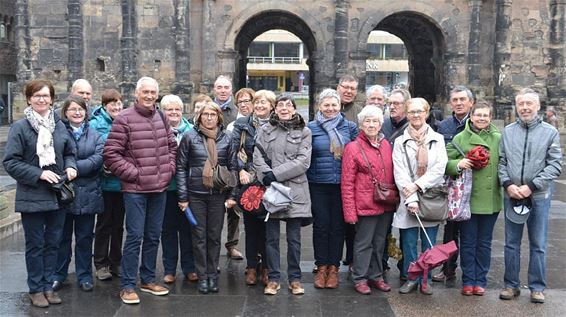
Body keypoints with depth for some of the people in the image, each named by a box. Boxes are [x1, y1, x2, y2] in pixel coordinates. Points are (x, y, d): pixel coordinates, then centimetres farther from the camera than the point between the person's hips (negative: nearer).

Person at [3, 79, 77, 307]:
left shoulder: (59, 125, 4)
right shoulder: (20, 127, -8)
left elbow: (69, 152, 15)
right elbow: (10, 162, -11)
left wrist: (70, 166, -6)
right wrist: (39, 174, -18)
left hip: (57, 194, 4)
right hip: (32, 197, -4)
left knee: (53, 243, 12)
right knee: (35, 244, 6)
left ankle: (48, 286, 25)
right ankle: (36, 289, 19)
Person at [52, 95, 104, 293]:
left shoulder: (94, 134, 7)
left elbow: (98, 158, -8)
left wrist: (74, 168, -16)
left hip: (87, 194, 2)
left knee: (85, 237, 10)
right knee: (62, 236, 10)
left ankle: (84, 276, 21)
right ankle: (58, 275, 23)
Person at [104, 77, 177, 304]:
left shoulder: (161, 118, 8)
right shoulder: (124, 119, -9)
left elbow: (172, 147, 19)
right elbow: (111, 154, -11)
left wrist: (168, 170, 6)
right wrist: (133, 173, -11)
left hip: (160, 188, 6)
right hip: (135, 189, -6)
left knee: (153, 236, 14)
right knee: (135, 237, -3)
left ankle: (148, 280, 27)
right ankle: (127, 286, 8)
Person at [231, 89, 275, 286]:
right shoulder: (242, 125, 6)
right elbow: (234, 150, 0)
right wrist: (241, 170, -11)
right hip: (248, 180, 1)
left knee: (267, 224, 1)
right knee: (250, 224, 5)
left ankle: (266, 267, 12)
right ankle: (251, 267, 14)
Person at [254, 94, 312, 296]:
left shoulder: (304, 132, 5)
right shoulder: (265, 130, 9)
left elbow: (303, 161, -6)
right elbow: (257, 158, 1)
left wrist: (276, 173, -13)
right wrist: (267, 176, -17)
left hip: (295, 191, -1)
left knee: (294, 238, 5)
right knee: (271, 238, 5)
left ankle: (294, 278, 17)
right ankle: (273, 279, 15)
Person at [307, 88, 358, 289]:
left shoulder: (350, 127, 5)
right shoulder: (311, 128, 2)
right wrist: (305, 179, -2)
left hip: (342, 184, 1)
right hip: (318, 184, -1)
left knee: (338, 225, 6)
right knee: (321, 225, 3)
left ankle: (334, 268, 16)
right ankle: (321, 267, 14)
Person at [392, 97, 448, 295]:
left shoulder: (437, 139, 7)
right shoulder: (400, 141, 5)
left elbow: (440, 168, -3)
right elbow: (400, 173, -3)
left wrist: (417, 184, -13)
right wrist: (411, 199, -13)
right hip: (408, 199, 0)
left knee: (429, 242, 4)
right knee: (409, 242, 2)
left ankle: (426, 279, 16)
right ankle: (410, 278, 15)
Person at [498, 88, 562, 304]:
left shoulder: (550, 132, -1)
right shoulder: (507, 132, 6)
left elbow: (555, 165, -6)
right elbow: (501, 161, 5)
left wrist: (531, 186, -13)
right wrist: (507, 184, -10)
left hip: (539, 196, -2)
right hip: (511, 196, 2)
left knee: (538, 245, 6)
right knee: (511, 243, 10)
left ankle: (537, 287, 18)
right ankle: (511, 285, 21)